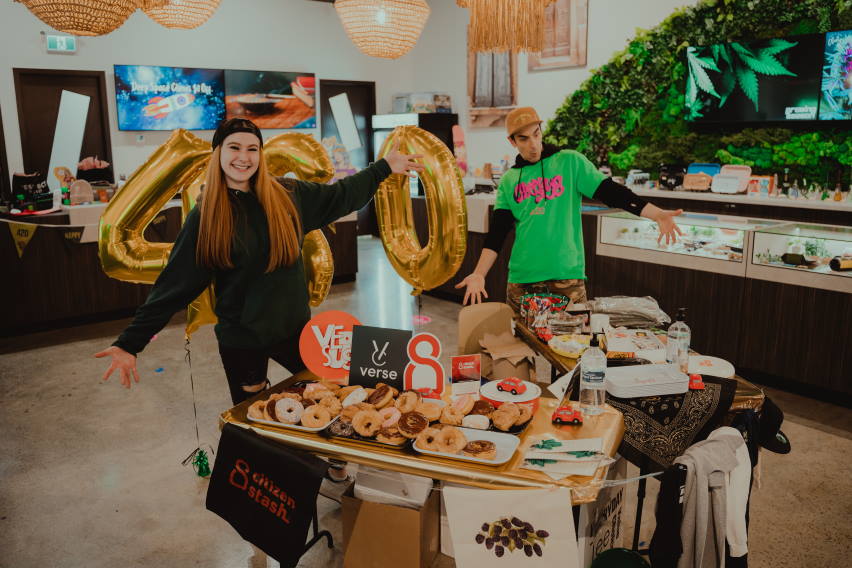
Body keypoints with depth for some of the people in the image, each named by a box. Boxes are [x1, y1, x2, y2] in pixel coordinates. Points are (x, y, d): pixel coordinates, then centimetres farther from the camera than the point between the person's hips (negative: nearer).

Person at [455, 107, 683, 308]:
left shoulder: (570, 162, 4)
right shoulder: (508, 181, 10)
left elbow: (610, 192, -1)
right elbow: (497, 233, 5)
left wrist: (657, 214, -10)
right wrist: (479, 274, -5)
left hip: (567, 275, -2)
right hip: (521, 279, 2)